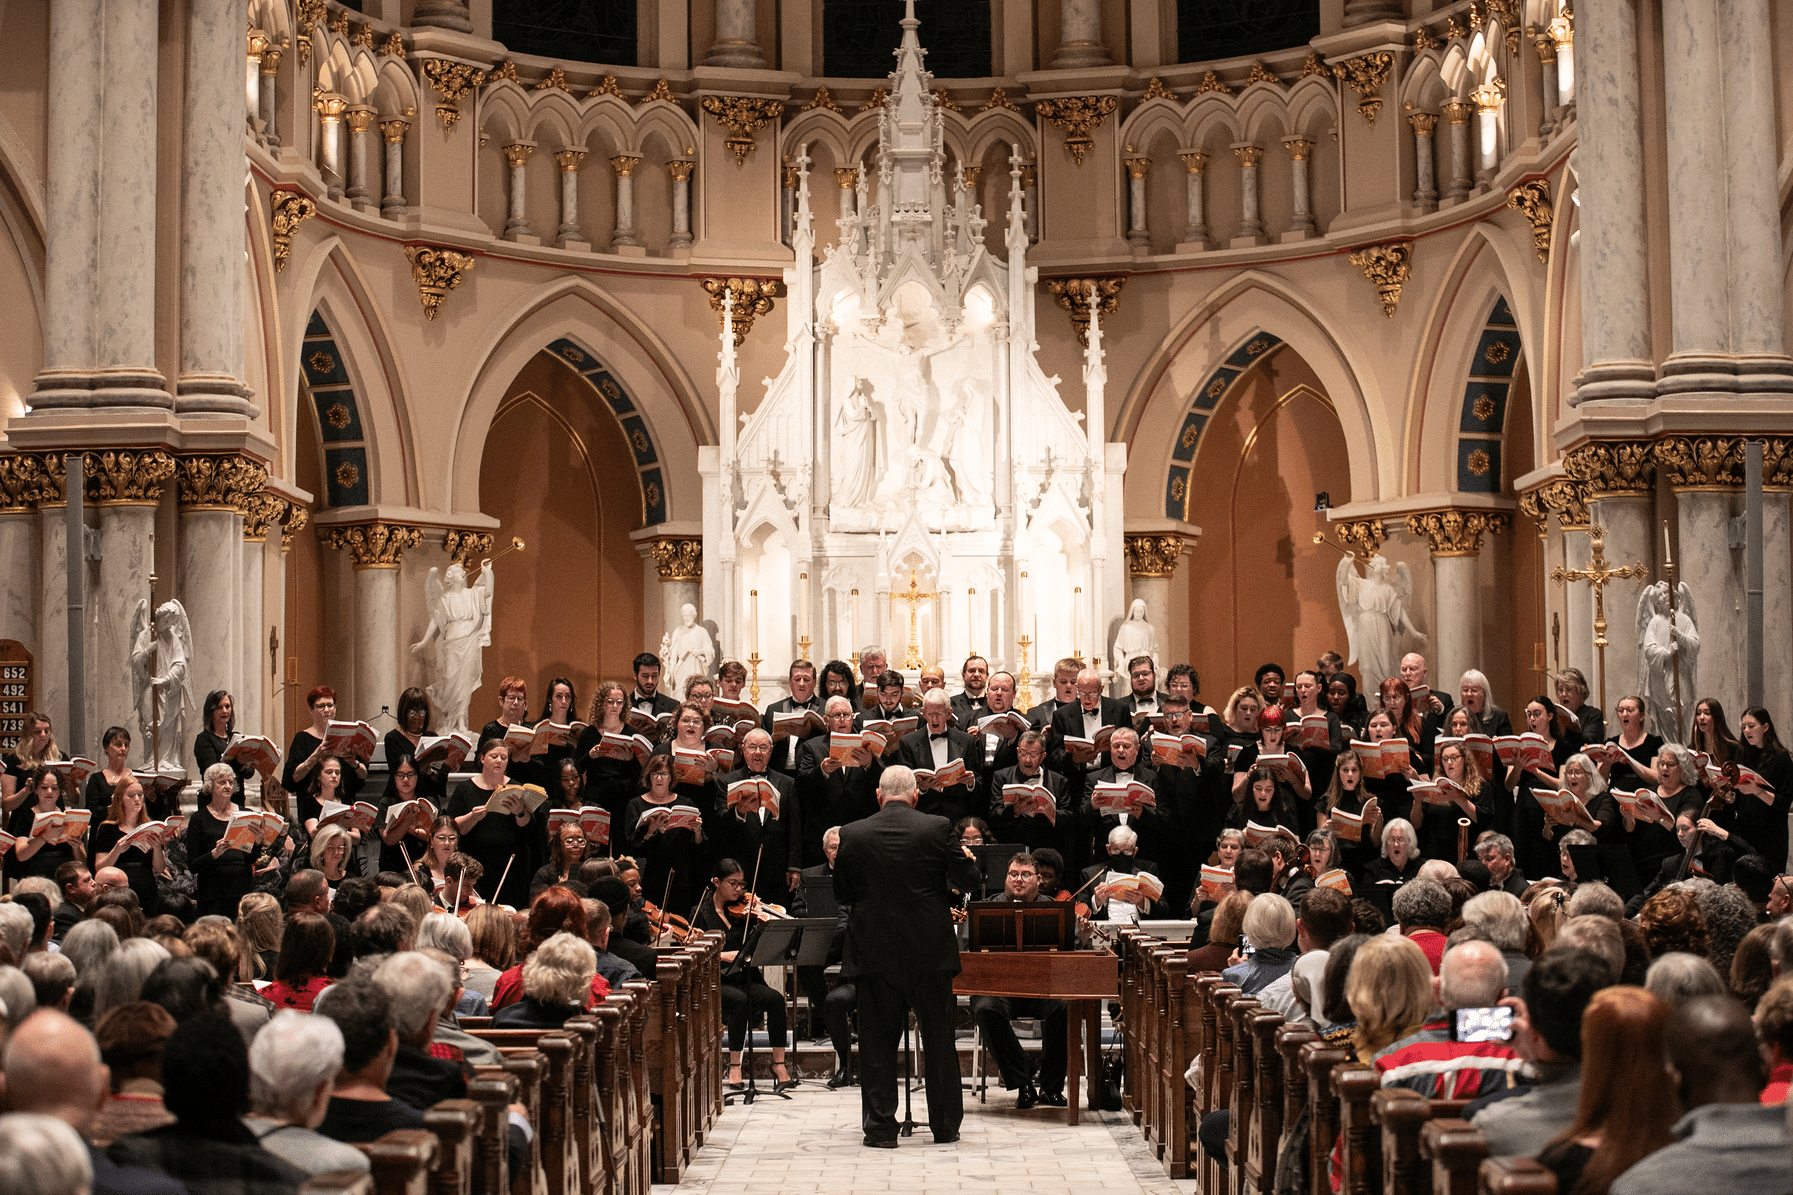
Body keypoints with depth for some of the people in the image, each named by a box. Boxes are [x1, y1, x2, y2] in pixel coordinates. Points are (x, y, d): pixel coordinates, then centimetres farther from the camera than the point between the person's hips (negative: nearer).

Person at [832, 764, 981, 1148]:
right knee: (939, 1039, 12)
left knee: (877, 1043, 7)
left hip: (874, 953, 0)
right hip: (931, 950, 0)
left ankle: (880, 1127, 7)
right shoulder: (937, 829, -8)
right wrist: (968, 859, 19)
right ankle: (945, 1125, 19)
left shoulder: (852, 835, -5)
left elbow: (841, 893, 3)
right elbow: (966, 880, -2)